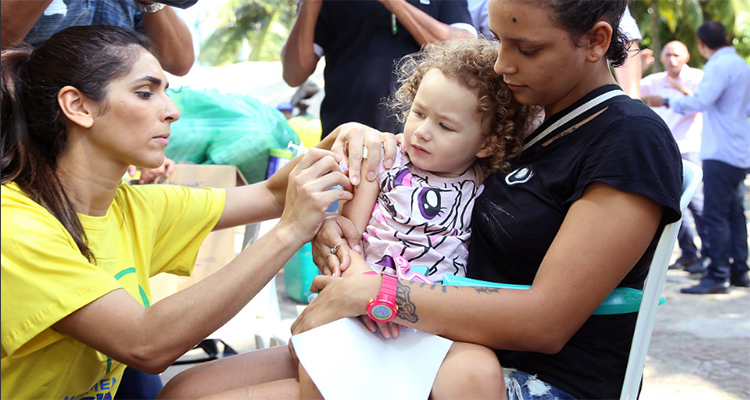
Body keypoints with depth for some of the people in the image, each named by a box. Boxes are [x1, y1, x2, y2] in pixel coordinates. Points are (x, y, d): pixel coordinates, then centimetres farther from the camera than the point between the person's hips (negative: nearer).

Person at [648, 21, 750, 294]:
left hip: (721, 153, -10)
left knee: (715, 214, -9)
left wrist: (666, 102, -11)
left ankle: (718, 276, -9)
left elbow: (700, 101, -24)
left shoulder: (719, 66, -13)